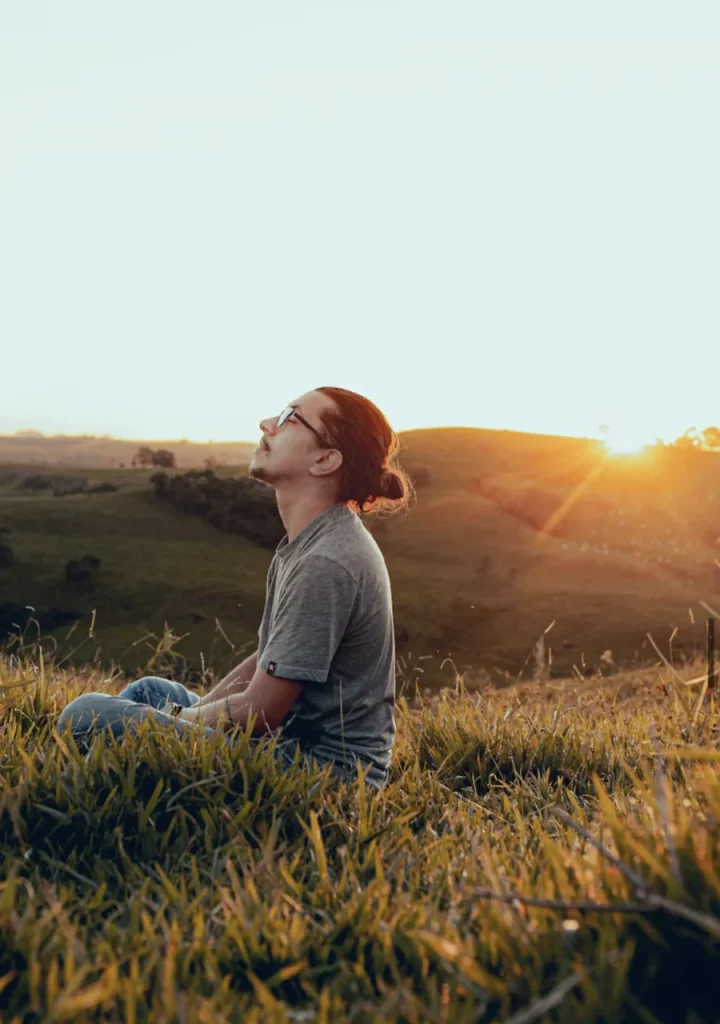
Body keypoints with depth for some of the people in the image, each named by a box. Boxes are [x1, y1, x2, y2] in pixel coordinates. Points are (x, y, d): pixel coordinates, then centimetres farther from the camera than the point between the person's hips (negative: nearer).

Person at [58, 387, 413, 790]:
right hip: (295, 742, 10)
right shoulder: (306, 544, 8)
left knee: (88, 715, -14)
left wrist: (178, 721, -2)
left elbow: (258, 712, -20)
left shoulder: (326, 564, -24)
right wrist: (190, 715, 4)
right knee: (150, 690, 27)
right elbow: (266, 662, 14)